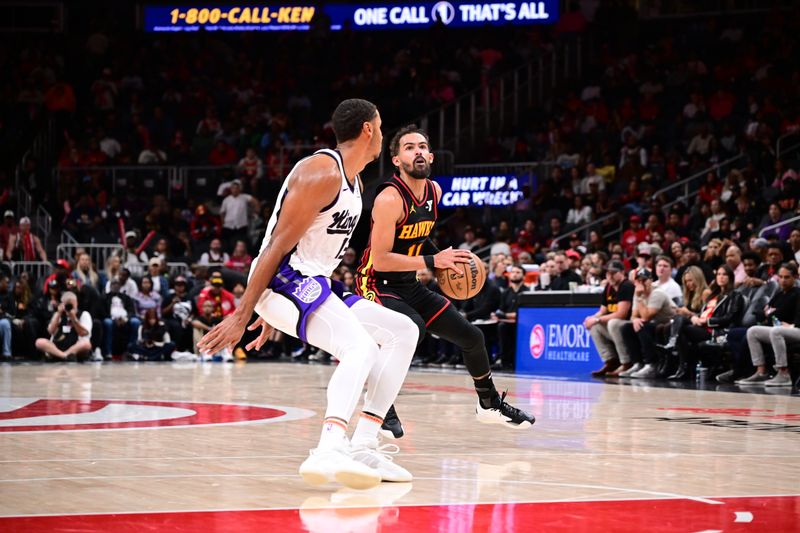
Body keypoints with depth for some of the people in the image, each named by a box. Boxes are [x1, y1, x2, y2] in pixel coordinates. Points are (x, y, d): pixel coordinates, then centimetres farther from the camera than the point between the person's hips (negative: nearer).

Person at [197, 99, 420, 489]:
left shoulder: (354, 183, 18)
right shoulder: (321, 172, -15)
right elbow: (278, 245, -19)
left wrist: (273, 315, 25)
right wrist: (241, 315, -22)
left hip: (312, 285, 10)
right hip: (284, 280, -10)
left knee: (402, 331, 9)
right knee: (361, 347, -29)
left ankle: (363, 446, 2)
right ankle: (329, 452, -46)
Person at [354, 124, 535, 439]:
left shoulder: (434, 191, 3)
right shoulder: (390, 198, -23)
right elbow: (380, 260, -27)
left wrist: (442, 258, 7)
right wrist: (432, 261, -29)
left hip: (409, 285, 8)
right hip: (378, 284, -8)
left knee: (471, 337, 11)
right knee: (411, 329, -37)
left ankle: (489, 405, 35)